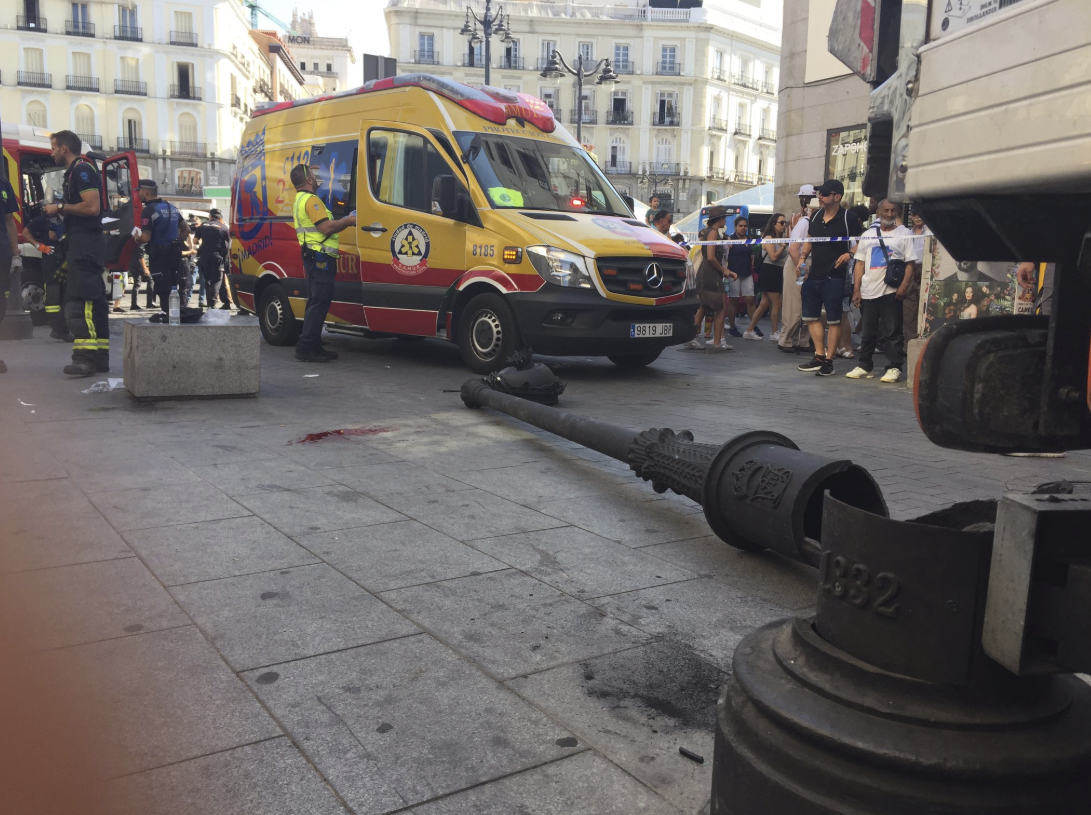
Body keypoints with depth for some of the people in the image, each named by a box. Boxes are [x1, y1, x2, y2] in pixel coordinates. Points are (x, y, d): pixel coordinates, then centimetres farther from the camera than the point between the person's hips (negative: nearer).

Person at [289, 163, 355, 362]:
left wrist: (342, 222, 14)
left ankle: (314, 346, 17)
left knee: (316, 303, 13)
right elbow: (326, 228, -21)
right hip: (320, 257, -11)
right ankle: (306, 348, -11)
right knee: (319, 303, -10)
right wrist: (347, 221, -8)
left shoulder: (299, 200, 22)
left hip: (313, 258, 11)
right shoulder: (311, 200, -13)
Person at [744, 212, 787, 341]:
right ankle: (775, 333, 4)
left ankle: (749, 330, 11)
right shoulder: (769, 238, -8)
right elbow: (773, 257, -18)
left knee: (764, 304, 8)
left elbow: (784, 256, 7)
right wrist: (784, 246, -16)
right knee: (776, 304, -5)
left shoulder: (781, 239, 15)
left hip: (777, 272, 9)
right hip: (769, 271, -9)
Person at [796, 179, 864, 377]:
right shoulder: (816, 216, 11)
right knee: (811, 316, 9)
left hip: (834, 277, -7)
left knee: (833, 320, 0)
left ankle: (828, 361, 5)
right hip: (813, 276, 7)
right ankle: (819, 356, 17)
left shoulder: (848, 218, -7)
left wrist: (849, 254, -21)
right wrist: (802, 258, 6)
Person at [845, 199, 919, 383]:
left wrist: (904, 285, -14)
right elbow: (860, 263, 13)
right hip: (868, 291, 4)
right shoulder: (868, 235, 15)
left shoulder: (904, 234, 4)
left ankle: (894, 368, 1)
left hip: (891, 291, -4)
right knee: (867, 332, 10)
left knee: (892, 332, -4)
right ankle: (864, 367, 18)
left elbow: (910, 263, -1)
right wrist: (856, 289, 5)